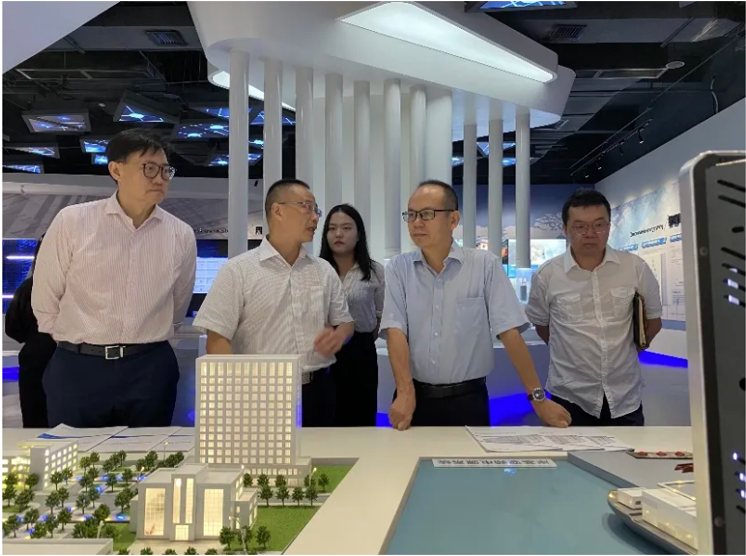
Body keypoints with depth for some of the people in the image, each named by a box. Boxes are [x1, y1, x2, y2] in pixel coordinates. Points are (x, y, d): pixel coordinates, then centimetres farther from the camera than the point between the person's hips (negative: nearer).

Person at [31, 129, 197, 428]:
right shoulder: (71, 222, -5)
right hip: (77, 369, -1)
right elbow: (45, 301, 4)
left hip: (150, 370, 2)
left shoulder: (181, 235, 0)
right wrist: (77, 344, 10)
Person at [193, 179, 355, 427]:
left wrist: (339, 335, -7)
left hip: (318, 391, 4)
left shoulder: (324, 271, 9)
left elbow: (345, 321, 16)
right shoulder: (238, 270, -5)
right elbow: (217, 339, -9)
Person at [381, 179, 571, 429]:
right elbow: (395, 331, -9)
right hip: (415, 397, 1)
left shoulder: (485, 265, -5)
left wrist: (537, 397, -9)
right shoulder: (398, 268, -1)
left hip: (467, 399, -1)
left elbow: (508, 331, -7)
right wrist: (405, 393, -21)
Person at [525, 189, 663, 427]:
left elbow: (653, 320, 11)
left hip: (626, 397, 2)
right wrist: (573, 352, 7)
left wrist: (622, 350, 11)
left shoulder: (635, 268, -4)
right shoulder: (547, 275, -7)